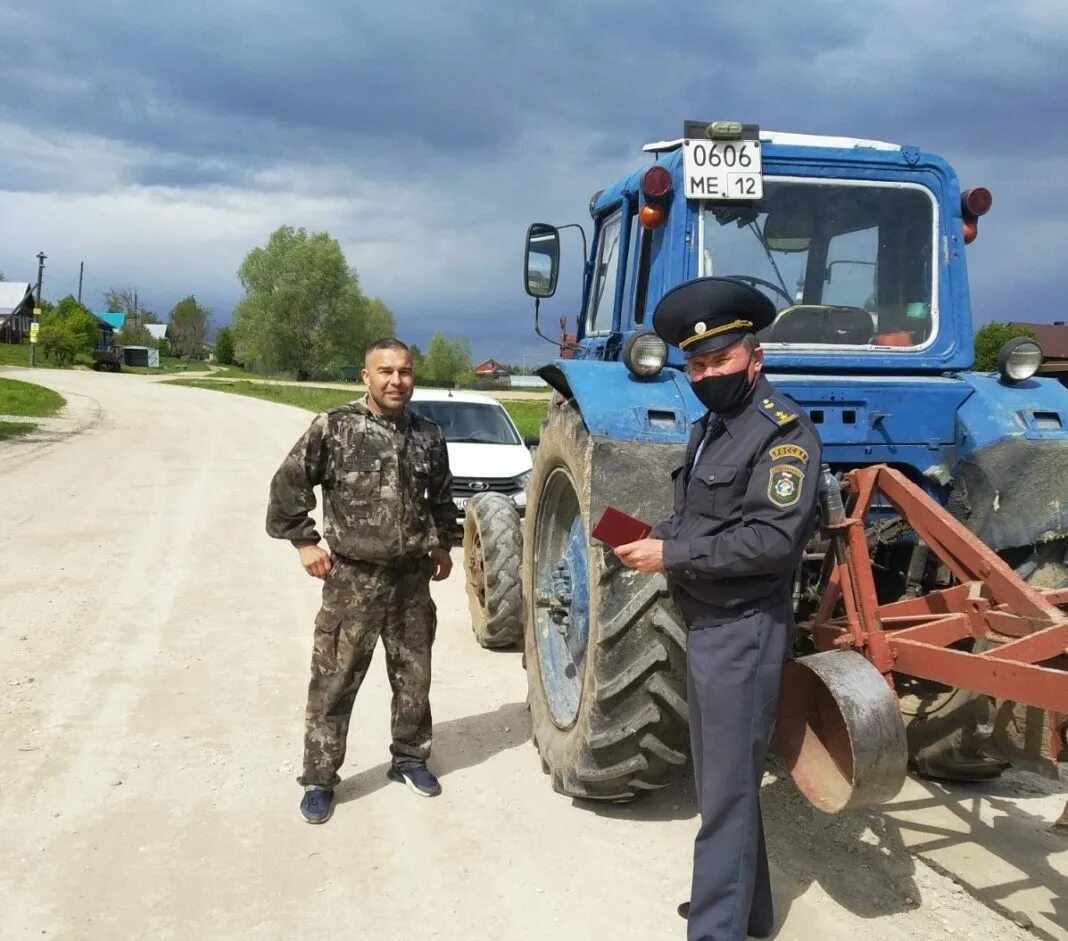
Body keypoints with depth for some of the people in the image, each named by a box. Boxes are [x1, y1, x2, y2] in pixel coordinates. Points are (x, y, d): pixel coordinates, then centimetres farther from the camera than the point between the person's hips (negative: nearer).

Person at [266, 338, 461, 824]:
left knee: (414, 678, 14)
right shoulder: (333, 428, -9)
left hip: (411, 577, 4)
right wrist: (304, 541, -5)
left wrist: (444, 544, 17)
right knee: (333, 683, 2)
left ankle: (410, 759, 34)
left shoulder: (428, 435, 5)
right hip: (353, 578, -4)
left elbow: (441, 495, 20)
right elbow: (288, 484, -3)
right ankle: (319, 779, 16)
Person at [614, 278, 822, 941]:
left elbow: (773, 540, -25)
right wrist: (655, 539, 2)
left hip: (744, 632, -10)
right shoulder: (711, 428, 14)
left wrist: (672, 555, -21)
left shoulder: (784, 430, -15)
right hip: (706, 625, 10)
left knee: (726, 791, -2)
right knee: (722, 780, 20)